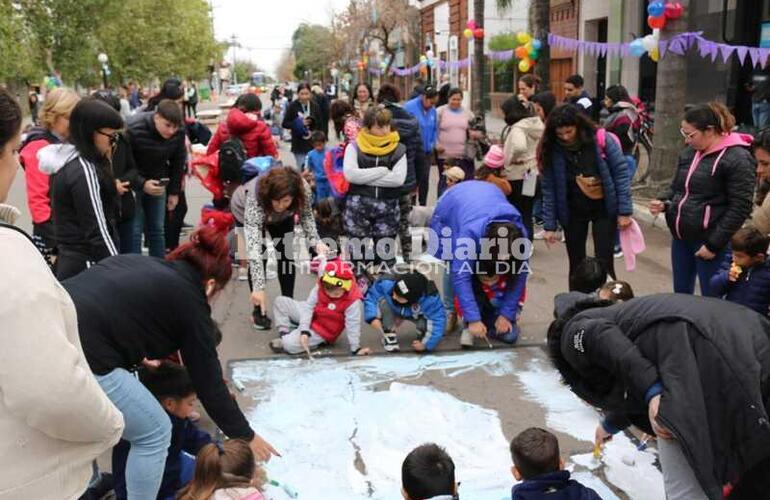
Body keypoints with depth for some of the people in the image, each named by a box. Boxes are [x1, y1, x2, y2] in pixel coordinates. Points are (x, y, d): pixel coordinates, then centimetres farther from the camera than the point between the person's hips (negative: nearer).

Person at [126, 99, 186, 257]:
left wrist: (174, 192, 4)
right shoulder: (133, 129, -27)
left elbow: (177, 163, 1)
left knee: (157, 229, 9)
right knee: (135, 231, -6)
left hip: (158, 184, 4)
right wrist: (142, 183, -31)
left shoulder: (178, 133, -13)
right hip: (133, 184, -4)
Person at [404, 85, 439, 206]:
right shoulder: (409, 107, -13)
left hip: (427, 151, 5)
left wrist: (432, 144, 4)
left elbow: (435, 129, 14)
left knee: (424, 179, 9)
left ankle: (423, 205, 20)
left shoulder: (432, 110, 4)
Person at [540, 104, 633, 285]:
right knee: (576, 263, 11)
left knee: (604, 263, -3)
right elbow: (549, 189, -4)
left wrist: (624, 211, -12)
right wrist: (550, 225, -4)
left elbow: (621, 172, -9)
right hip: (573, 211, 2)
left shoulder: (601, 140, -14)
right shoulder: (553, 150, -9)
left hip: (604, 208, -2)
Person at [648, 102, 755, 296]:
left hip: (708, 242, -7)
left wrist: (714, 244, -17)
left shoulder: (737, 158, -14)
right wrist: (662, 202, -2)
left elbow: (739, 208, -16)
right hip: (681, 238, 7)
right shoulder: (689, 152, 9)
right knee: (680, 294, 17)